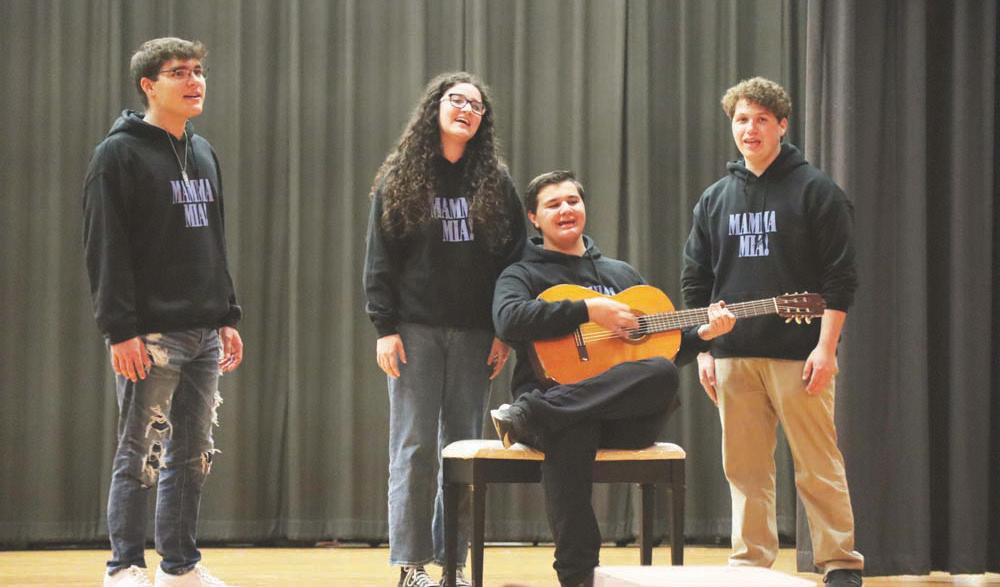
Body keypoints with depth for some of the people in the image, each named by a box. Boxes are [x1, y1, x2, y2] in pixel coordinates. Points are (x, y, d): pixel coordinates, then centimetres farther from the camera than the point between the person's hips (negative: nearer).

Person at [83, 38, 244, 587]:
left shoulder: (204, 154, 16)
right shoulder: (119, 154, -7)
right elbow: (105, 250, -13)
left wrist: (228, 317, 15)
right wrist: (120, 329, -19)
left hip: (203, 335, 7)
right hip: (150, 335, -7)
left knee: (192, 454, 10)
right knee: (141, 454, -3)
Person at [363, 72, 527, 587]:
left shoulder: (495, 183, 9)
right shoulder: (400, 178, 4)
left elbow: (515, 258, 7)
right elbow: (379, 258, 1)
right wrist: (384, 327, -7)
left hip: (475, 332, 2)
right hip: (415, 329, -2)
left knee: (464, 447, 4)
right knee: (414, 447, -2)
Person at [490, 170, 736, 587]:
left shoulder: (622, 274, 30)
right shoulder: (523, 275, 15)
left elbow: (662, 343, 29)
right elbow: (509, 320, -10)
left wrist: (703, 334, 9)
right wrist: (589, 310, -10)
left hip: (623, 417, 4)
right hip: (559, 402, -3)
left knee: (662, 374, -33)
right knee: (569, 436, -42)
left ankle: (528, 413, -37)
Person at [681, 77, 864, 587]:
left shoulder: (814, 190, -1)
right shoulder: (715, 199, 13)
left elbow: (840, 277, -5)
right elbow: (696, 281, 16)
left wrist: (826, 347, -12)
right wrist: (703, 351, 9)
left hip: (799, 354, -4)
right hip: (733, 355, 4)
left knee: (819, 468, -2)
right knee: (745, 469, 6)